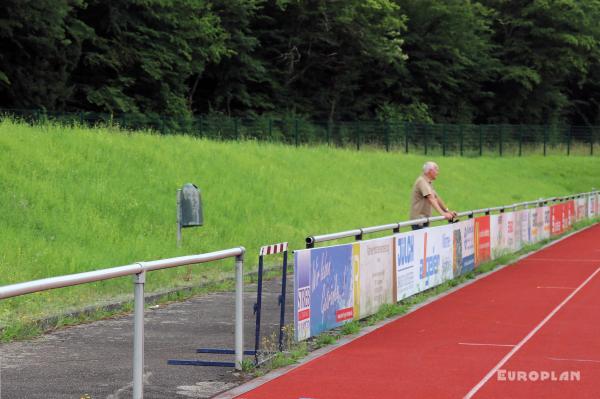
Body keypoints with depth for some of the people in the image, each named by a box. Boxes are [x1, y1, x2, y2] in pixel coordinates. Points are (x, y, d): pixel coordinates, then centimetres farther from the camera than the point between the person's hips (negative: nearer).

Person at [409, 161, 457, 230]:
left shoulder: (429, 183, 18)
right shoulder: (422, 181, -16)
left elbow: (437, 198, 22)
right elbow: (431, 199, -26)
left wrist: (448, 211, 16)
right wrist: (442, 213, -34)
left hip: (425, 218, 10)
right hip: (418, 219, -10)